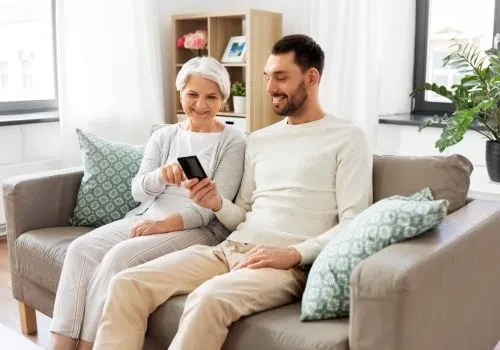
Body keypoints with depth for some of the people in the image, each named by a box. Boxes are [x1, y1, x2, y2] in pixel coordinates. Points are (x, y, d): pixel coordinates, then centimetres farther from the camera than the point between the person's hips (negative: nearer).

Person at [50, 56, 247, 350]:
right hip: (147, 217, 5)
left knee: (121, 256, -29)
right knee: (81, 249, -19)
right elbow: (139, 191, 4)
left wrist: (167, 223, -22)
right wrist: (161, 175, -20)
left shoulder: (234, 141, -1)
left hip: (199, 229, -5)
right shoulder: (163, 136, 13)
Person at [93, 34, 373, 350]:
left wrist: (294, 254, -19)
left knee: (209, 298, -36)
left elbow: (354, 225, -6)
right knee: (127, 284, -13)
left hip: (290, 264, -6)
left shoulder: (347, 137, 2)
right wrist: (217, 204, -1)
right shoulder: (259, 140, 20)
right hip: (229, 249, 7)